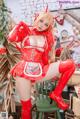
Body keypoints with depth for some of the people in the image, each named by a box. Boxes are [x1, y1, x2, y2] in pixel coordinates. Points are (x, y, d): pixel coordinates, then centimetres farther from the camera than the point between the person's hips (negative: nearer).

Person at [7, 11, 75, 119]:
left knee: (70, 64, -11)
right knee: (26, 108, -4)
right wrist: (19, 25, 0)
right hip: (24, 70, -2)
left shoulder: (48, 36, 14)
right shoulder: (26, 31, 10)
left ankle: (56, 94, -3)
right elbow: (11, 38, -10)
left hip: (40, 70, 3)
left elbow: (46, 58, 12)